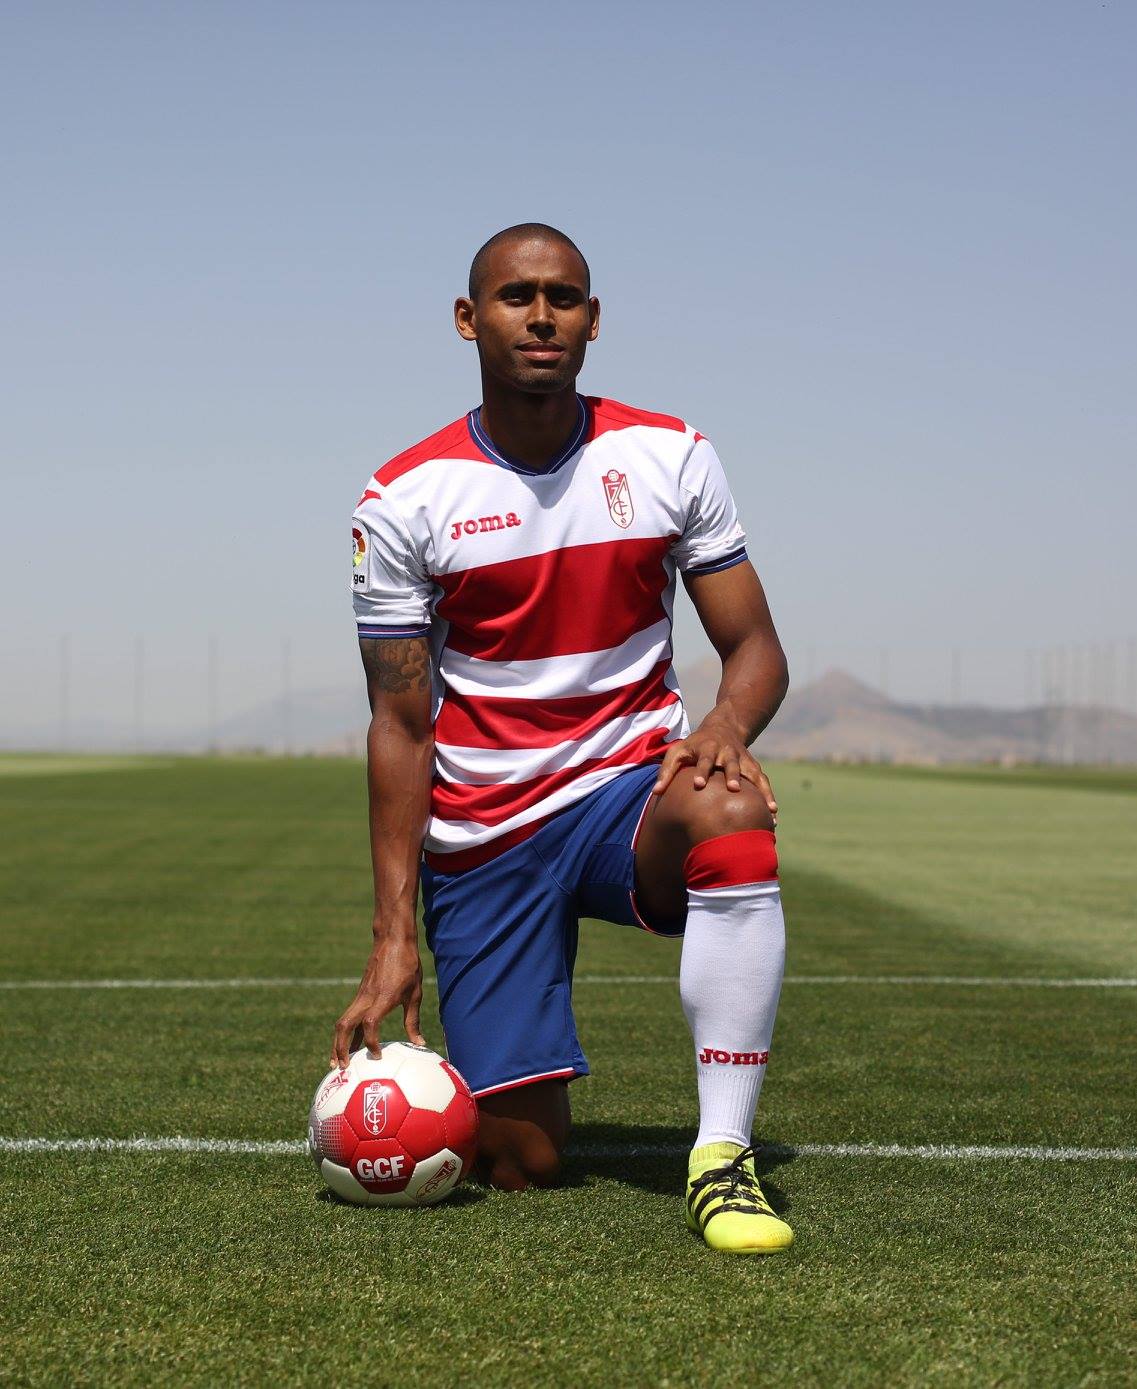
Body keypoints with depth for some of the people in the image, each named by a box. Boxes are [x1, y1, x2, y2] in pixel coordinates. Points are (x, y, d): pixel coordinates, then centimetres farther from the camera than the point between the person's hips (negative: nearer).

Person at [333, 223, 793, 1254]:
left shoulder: (668, 458, -1)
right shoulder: (404, 502, -5)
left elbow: (756, 650, 1)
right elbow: (400, 726, -3)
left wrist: (725, 727, -25)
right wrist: (394, 933, -9)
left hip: (632, 787, 1)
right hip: (481, 839, -1)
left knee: (731, 812, -38)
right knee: (522, 1166, -5)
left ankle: (722, 1158, -30)